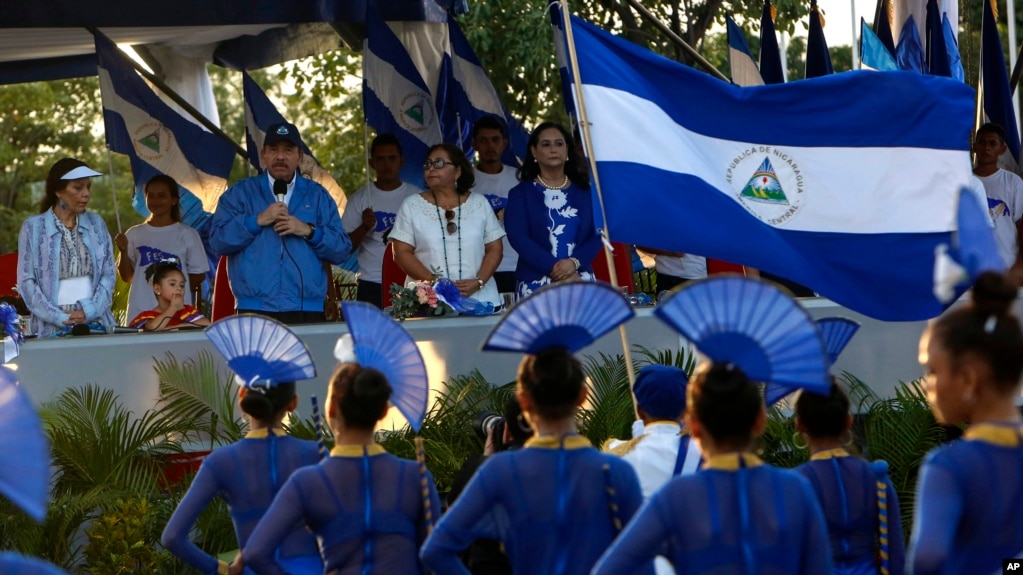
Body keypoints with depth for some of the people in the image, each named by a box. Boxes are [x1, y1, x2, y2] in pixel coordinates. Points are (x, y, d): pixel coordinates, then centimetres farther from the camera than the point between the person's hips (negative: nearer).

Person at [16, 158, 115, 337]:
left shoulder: (95, 223, 10)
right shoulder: (33, 227, -1)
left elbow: (108, 274, 7)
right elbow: (26, 281, -4)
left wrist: (90, 310, -9)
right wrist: (60, 318, -13)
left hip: (97, 323, 3)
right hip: (52, 328, -3)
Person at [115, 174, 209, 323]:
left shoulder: (187, 234, 5)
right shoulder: (134, 234, 10)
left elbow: (199, 275, 8)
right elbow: (127, 276, 10)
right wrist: (123, 251, -4)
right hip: (140, 312, 1)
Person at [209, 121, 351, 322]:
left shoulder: (318, 196, 15)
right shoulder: (240, 193, 11)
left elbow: (342, 250, 7)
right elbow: (218, 241, -1)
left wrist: (309, 231, -8)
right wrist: (258, 221, -10)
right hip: (255, 311, -1)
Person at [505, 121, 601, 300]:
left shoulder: (584, 192, 13)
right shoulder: (521, 193, 7)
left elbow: (596, 234, 4)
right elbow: (518, 238, -5)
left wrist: (574, 262, -14)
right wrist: (555, 268, -16)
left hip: (580, 280, 2)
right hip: (536, 285, -2)